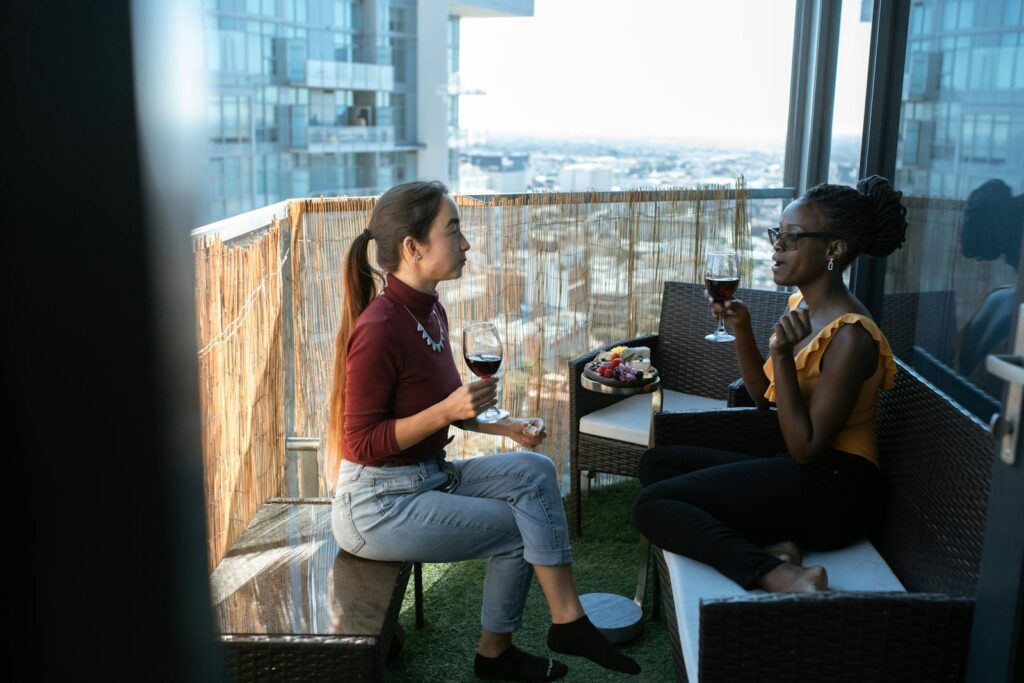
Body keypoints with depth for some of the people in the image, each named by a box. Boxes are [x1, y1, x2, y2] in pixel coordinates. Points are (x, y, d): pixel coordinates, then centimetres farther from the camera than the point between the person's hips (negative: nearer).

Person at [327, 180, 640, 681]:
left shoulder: (430, 310, 3)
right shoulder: (378, 329, -25)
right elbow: (361, 443, -21)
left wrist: (501, 426, 2)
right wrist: (447, 411, -28)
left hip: (430, 477, 8)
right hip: (377, 504, -8)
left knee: (533, 471, -9)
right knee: (517, 528, -4)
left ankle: (566, 621, -1)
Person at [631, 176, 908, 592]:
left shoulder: (850, 336, -19)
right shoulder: (801, 305, 9)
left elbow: (806, 448, -20)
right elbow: (763, 396, 18)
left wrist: (782, 355, -25)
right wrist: (742, 330, 5)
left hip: (833, 490, -10)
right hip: (797, 474, 10)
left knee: (652, 506, -17)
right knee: (656, 463, 10)